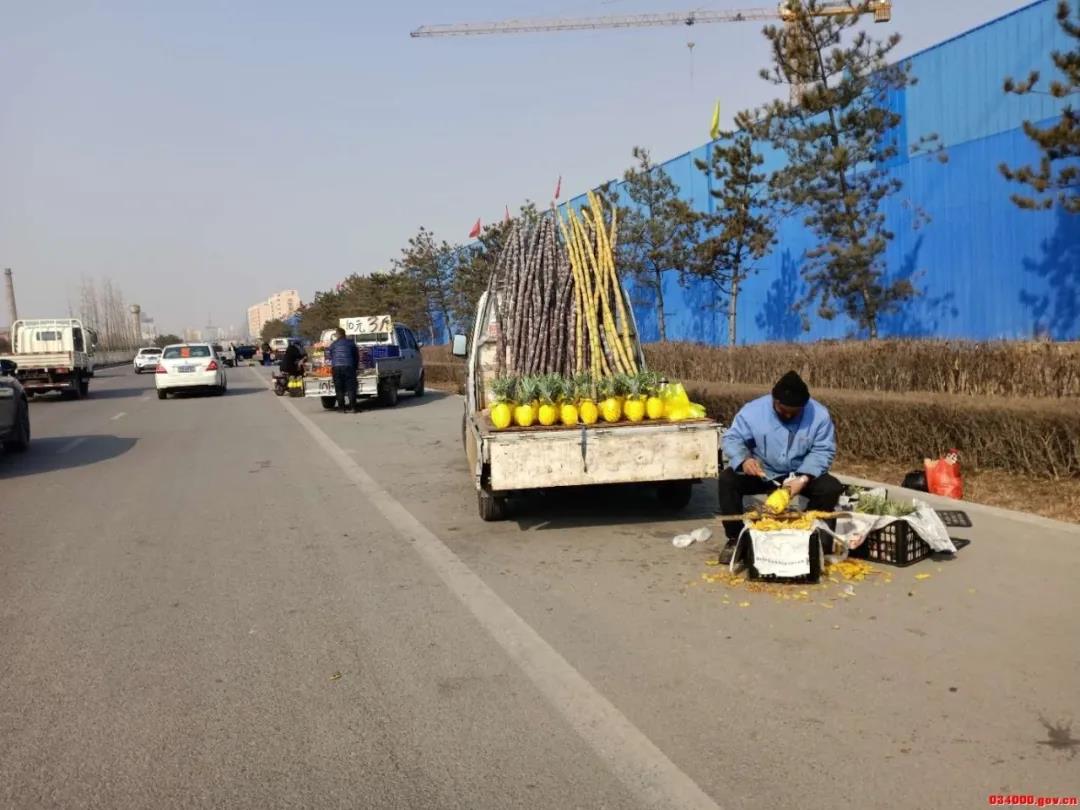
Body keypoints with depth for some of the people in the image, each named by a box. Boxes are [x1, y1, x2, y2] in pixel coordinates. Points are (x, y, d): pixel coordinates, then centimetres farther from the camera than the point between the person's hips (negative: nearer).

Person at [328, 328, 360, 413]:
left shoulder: (333, 344, 12)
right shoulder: (351, 343, 12)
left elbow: (331, 357, 16)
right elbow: (357, 356, 15)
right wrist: (355, 366, 26)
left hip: (336, 367, 1)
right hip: (349, 367, -1)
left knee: (339, 389, 7)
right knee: (351, 388, 0)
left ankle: (341, 407, 8)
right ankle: (352, 407, -6)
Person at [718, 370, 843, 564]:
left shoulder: (819, 415, -17)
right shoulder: (753, 410, -19)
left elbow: (823, 451, -12)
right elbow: (732, 439, -13)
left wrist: (804, 478, -28)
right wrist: (744, 459, -36)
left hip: (800, 474, 1)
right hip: (761, 473, 0)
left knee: (831, 488, -24)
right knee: (727, 479, -25)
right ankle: (735, 539, -11)